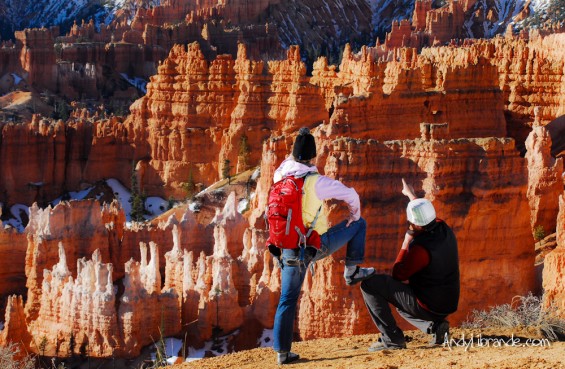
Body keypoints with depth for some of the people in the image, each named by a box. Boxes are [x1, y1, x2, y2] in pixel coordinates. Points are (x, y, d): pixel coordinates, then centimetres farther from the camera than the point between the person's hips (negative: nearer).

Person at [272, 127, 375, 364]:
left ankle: (282, 351, 6)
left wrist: (299, 141, 29)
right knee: (358, 225, 17)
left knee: (287, 299, 10)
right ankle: (352, 271, 22)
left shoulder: (279, 177, -1)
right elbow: (350, 195, -7)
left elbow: (288, 163, 25)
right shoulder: (316, 181, -15)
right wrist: (354, 216, 13)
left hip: (289, 247, 4)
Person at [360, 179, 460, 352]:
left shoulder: (421, 248, -27)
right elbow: (426, 215, 22)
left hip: (428, 306, -9)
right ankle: (435, 326, 11)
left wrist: (406, 244, -8)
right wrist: (411, 195, 34)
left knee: (369, 284, -7)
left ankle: (392, 338, -9)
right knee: (402, 306, 39)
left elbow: (398, 275, -13)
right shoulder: (444, 230, -3)